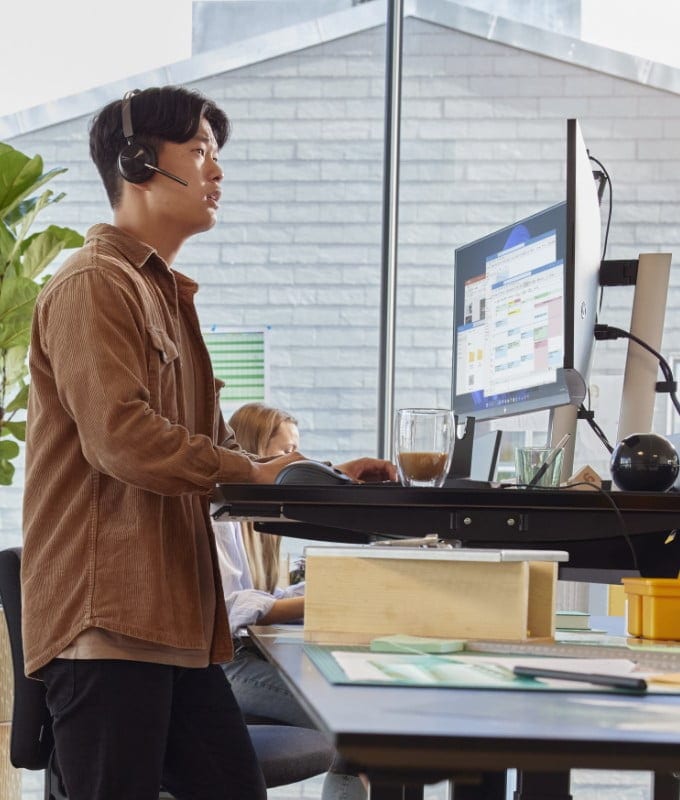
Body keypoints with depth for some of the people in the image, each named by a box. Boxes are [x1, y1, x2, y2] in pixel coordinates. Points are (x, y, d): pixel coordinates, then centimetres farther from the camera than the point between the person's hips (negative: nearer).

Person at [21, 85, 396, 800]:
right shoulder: (95, 286, -6)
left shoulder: (169, 296, 25)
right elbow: (121, 436, -18)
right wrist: (256, 472, -12)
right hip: (108, 618, -9)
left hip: (174, 619, 9)